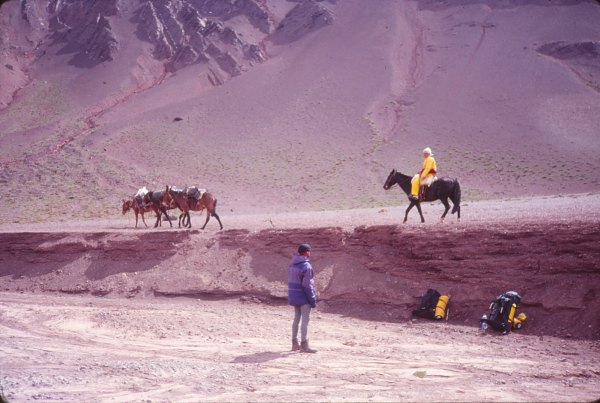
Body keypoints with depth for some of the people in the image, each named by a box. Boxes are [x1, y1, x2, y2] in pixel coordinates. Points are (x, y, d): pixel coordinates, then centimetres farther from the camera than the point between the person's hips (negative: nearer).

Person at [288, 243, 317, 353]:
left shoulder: (292, 265, 9)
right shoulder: (306, 266, -18)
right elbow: (307, 285, -20)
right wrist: (313, 300, -14)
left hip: (293, 296, 9)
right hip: (303, 297, -9)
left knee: (296, 319, 16)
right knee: (305, 320, -5)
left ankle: (295, 344, 21)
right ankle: (304, 345, -6)